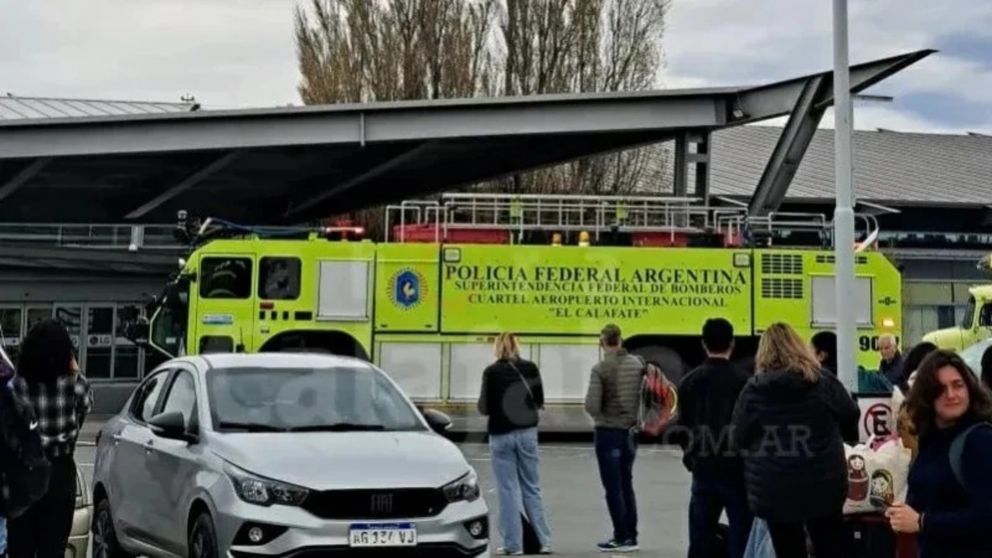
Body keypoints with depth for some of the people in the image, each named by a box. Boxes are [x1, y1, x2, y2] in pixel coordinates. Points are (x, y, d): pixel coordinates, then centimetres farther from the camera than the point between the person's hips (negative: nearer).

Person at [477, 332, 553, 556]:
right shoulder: (530, 368, -1)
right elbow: (539, 401, 5)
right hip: (527, 432, 3)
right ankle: (544, 540, 9)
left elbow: (485, 407, -8)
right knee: (532, 488, 11)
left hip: (501, 434, -3)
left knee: (508, 491, 3)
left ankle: (513, 544, 3)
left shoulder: (491, 372, -10)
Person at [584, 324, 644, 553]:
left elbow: (592, 406, -18)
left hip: (608, 432, -5)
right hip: (630, 431, 5)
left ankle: (621, 538, 5)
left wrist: (600, 415, 2)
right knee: (626, 485, 15)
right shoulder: (637, 364, 0)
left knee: (613, 487, 3)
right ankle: (630, 536, 18)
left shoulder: (601, 369, -15)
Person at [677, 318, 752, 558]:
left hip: (703, 470, 4)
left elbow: (684, 427, 5)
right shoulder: (743, 380, -10)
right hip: (736, 469, -4)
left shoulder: (690, 381, 2)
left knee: (700, 538, 9)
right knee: (741, 537, 1)